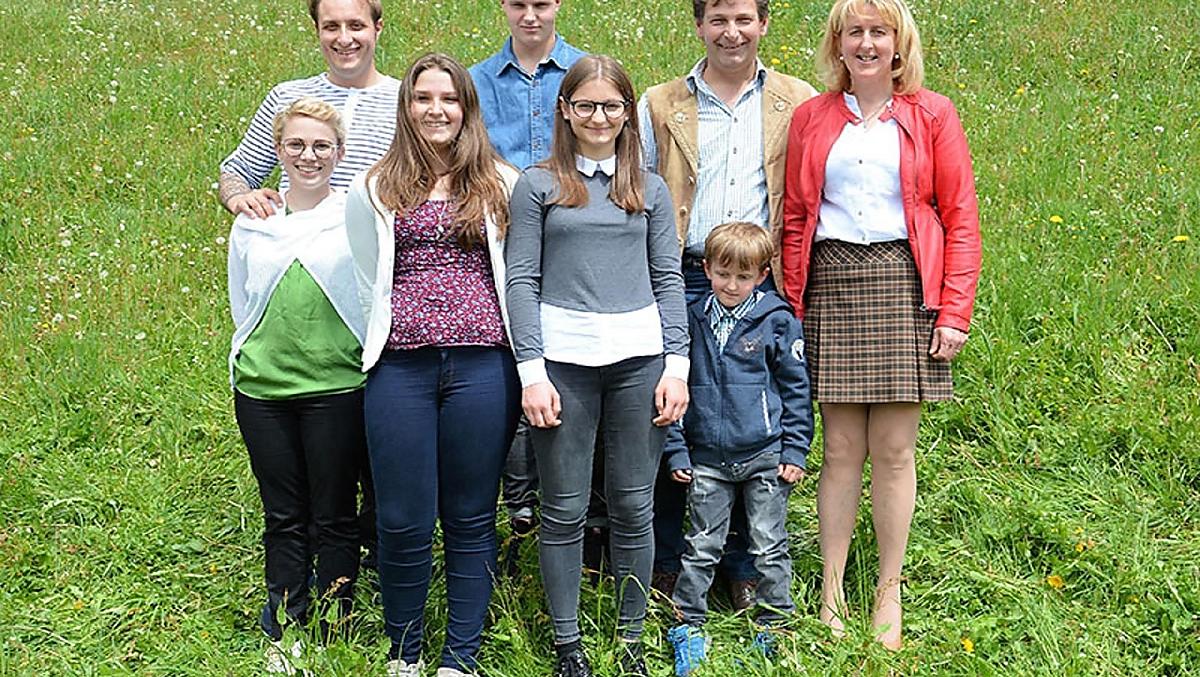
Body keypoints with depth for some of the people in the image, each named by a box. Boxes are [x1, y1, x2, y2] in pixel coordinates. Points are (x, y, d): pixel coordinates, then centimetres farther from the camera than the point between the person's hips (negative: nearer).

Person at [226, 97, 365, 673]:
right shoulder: (251, 223, 8)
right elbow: (241, 305, 16)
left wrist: (367, 362, 0)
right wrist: (249, 361, 10)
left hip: (336, 387, -3)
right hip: (262, 389, 3)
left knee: (334, 517, 5)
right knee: (283, 517, 10)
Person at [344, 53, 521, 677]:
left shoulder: (500, 186, 7)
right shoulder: (374, 191, 8)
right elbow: (367, 285, 15)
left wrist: (528, 371, 7)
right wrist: (391, 338, 12)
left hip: (481, 364, 0)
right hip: (401, 366, 0)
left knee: (471, 519, 7)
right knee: (403, 520, 3)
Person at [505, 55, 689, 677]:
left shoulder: (650, 190, 13)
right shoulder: (538, 187, 5)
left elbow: (669, 280, 11)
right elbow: (521, 281, 0)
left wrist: (676, 365, 1)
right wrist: (532, 371, -8)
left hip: (638, 357, 2)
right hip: (563, 358, -2)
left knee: (633, 507, 7)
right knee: (564, 510, 3)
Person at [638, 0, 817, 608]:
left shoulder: (798, 104, 8)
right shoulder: (660, 106, 9)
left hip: (766, 287, 0)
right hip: (683, 284, 0)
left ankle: (743, 567, 20)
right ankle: (664, 566, 17)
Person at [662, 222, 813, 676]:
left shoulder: (777, 321, -3)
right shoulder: (691, 322, 3)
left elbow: (796, 389, 1)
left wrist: (794, 451, -3)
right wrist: (676, 452, 5)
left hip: (765, 457, -2)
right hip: (707, 459, 2)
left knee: (769, 547, 6)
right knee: (702, 547, 8)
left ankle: (774, 629, 19)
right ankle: (688, 628, 18)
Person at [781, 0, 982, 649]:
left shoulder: (931, 116, 6)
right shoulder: (812, 118, 11)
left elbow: (960, 219, 3)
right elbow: (795, 219, 12)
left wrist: (954, 311, -5)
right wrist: (794, 307, 4)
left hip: (903, 284, -1)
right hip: (831, 285, 1)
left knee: (894, 451, 2)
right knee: (842, 449, 2)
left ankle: (889, 594, 14)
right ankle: (831, 592, 13)